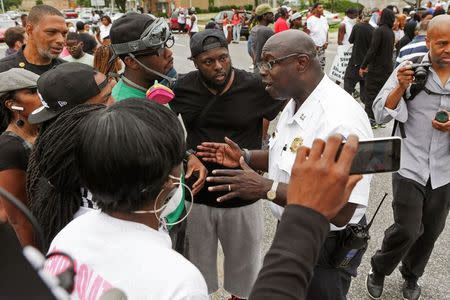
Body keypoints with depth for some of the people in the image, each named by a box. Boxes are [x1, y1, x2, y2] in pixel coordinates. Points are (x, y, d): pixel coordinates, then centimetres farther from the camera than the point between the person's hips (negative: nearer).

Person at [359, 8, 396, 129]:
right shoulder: (391, 32, 10)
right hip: (388, 68, 8)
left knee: (371, 93, 0)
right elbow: (390, 50, 14)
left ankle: (371, 119, 2)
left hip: (376, 69, -8)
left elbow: (372, 50, -21)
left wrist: (363, 66, -15)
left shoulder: (379, 31, -15)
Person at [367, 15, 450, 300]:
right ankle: (378, 270, 25)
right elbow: (381, 114, -11)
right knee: (407, 230, -4)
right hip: (410, 166, -3)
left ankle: (411, 275, 42)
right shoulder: (409, 69, -9)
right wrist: (400, 88, -27)